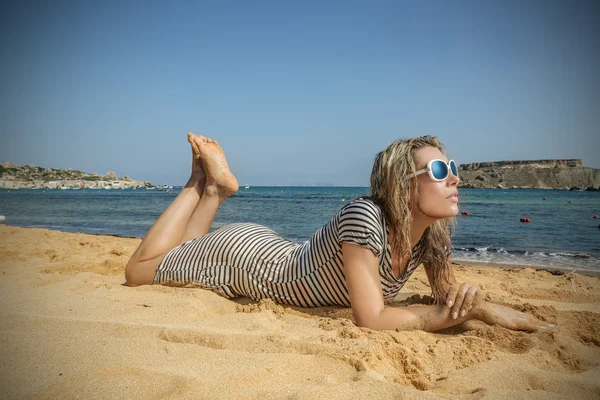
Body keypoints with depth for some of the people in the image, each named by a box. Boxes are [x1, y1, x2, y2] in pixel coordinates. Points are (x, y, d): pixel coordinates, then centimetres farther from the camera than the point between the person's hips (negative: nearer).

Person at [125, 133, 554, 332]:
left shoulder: (432, 234, -16)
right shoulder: (364, 217, -38)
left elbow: (450, 296, -4)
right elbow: (371, 319, -38)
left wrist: (479, 304, -27)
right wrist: (465, 311, -32)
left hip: (277, 250, 6)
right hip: (243, 256, -6)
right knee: (140, 269, 17)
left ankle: (214, 186, 33)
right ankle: (208, 184, 19)